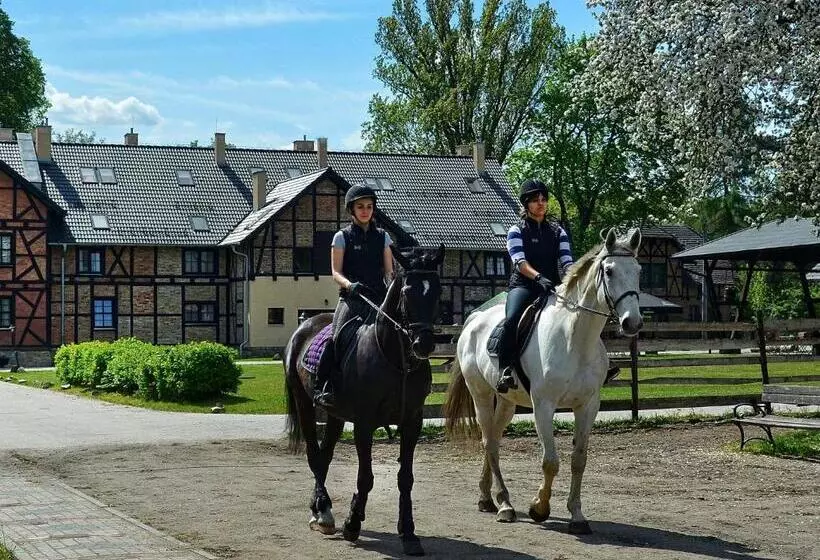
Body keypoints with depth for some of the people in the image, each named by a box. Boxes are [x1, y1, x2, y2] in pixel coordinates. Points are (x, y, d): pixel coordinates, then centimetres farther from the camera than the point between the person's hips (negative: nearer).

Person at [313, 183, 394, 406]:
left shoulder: (382, 237, 16)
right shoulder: (342, 237, 8)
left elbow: (388, 271, 14)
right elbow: (336, 272, 1)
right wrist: (350, 285, -19)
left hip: (378, 298, 3)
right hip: (351, 298, -3)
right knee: (338, 337, -23)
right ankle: (321, 386, -19)